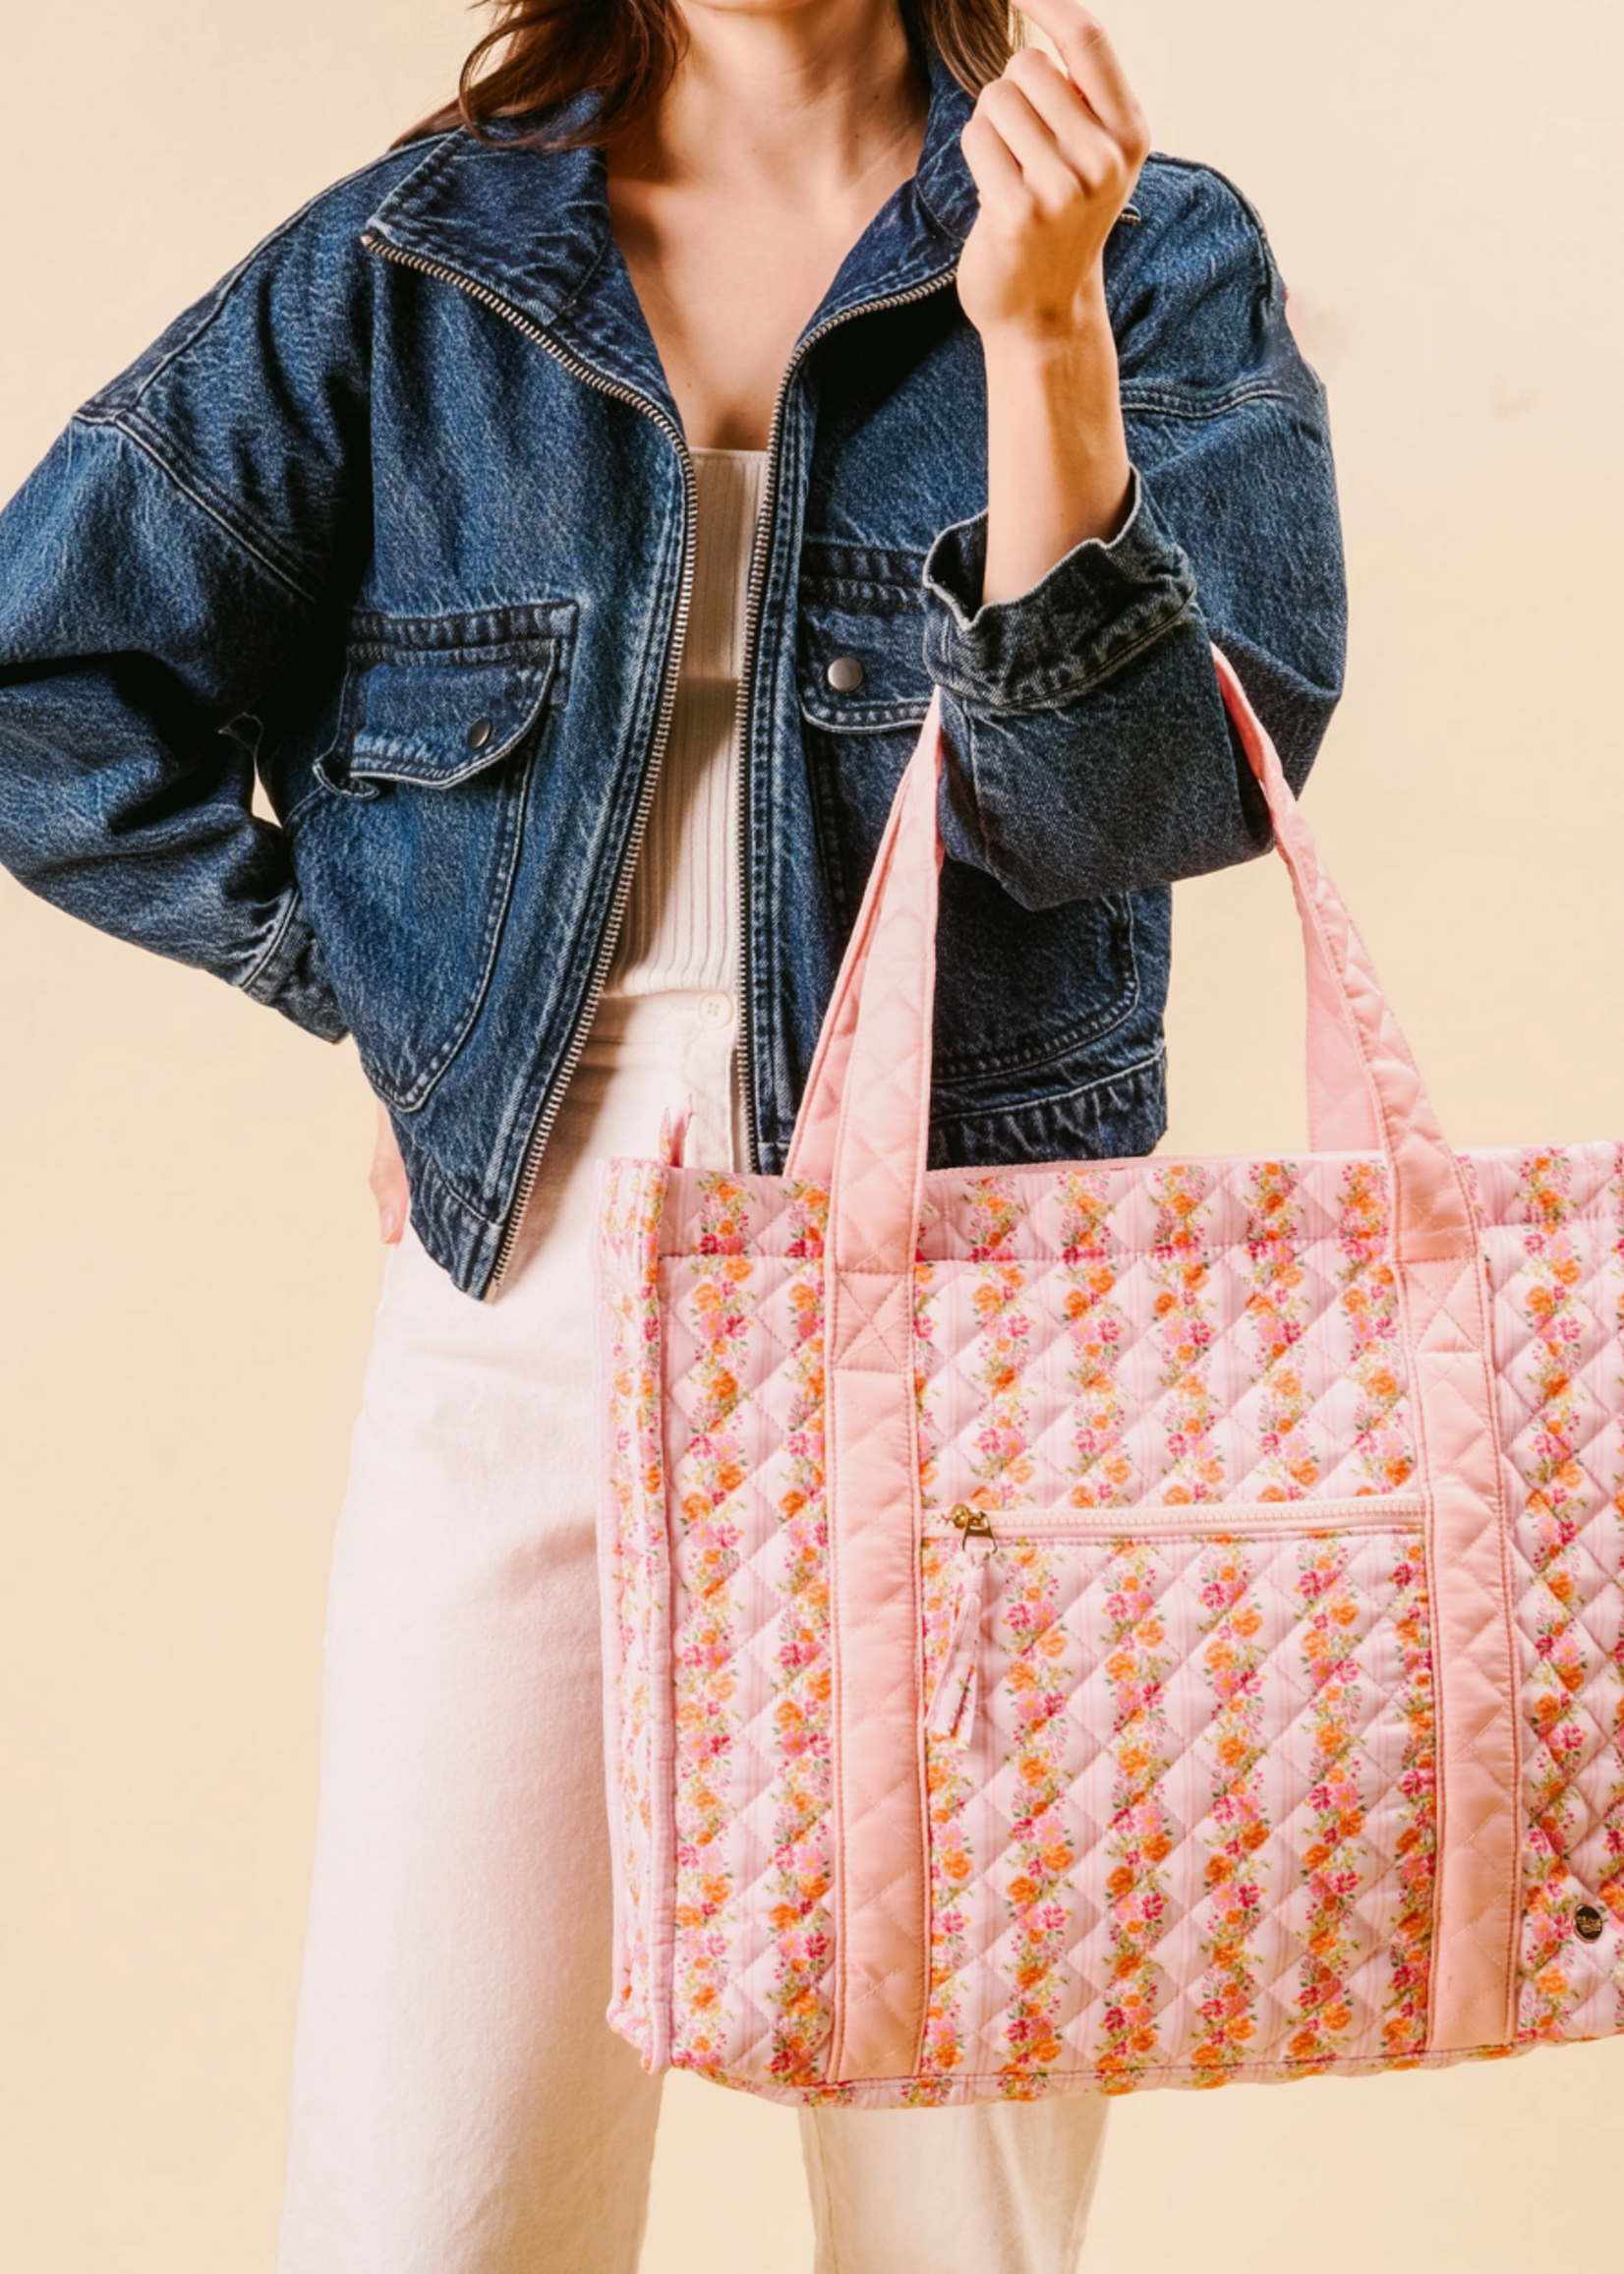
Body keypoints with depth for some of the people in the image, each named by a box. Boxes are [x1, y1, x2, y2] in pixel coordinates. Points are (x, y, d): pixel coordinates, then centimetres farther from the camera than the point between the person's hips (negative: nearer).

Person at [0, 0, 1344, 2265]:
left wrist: (1040, 332, -17)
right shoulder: (407, 269, 6)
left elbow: (1134, 796, -7)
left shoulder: (1159, 256, 5)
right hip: (526, 1317, 1)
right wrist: (403, 992, 3)